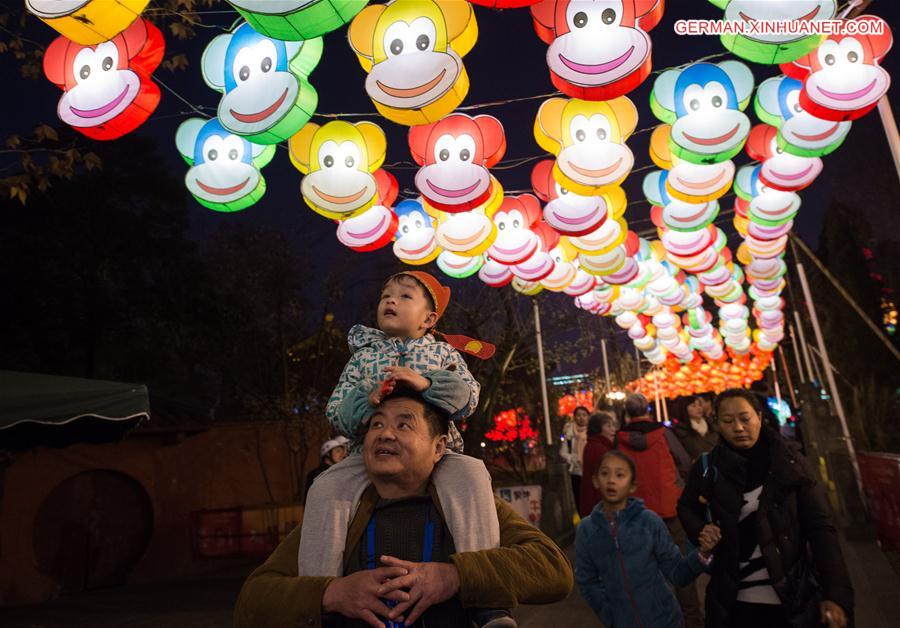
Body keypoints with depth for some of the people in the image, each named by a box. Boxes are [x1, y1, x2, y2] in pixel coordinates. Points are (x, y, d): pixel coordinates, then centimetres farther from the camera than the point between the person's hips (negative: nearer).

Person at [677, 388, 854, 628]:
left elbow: (820, 528, -7)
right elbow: (686, 507, 11)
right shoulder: (708, 467, -6)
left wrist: (836, 594, -15)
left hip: (793, 600, 0)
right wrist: (702, 534, -7)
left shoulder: (788, 461, -6)